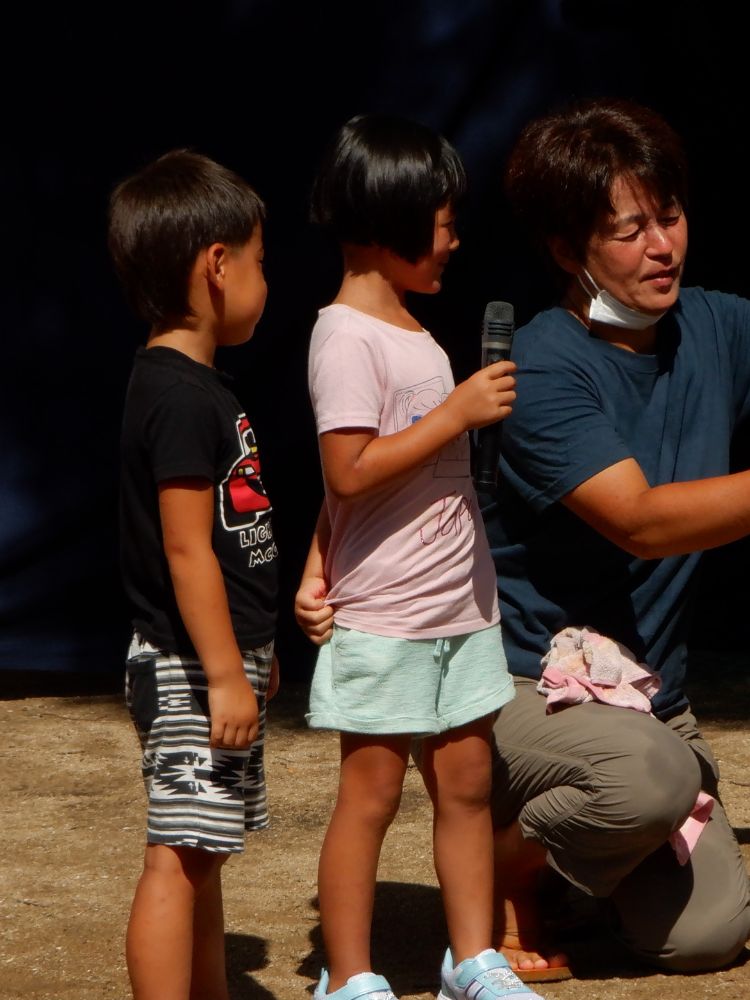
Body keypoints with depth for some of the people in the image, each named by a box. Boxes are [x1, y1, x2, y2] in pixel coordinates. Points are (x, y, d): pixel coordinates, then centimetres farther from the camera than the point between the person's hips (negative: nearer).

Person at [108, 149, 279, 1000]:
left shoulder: (192, 383, 14)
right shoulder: (181, 395, -17)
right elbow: (186, 548, -21)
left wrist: (251, 657, 26)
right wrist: (227, 675, -20)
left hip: (218, 664, 10)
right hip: (191, 669, -10)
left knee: (202, 855, 16)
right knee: (179, 857, -9)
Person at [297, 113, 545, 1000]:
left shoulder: (410, 329, 13)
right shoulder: (348, 337, -15)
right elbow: (349, 470, -23)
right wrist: (459, 411, -20)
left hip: (458, 603, 8)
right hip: (384, 617, -8)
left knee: (466, 780, 12)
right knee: (370, 793, 0)